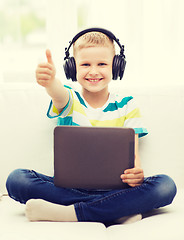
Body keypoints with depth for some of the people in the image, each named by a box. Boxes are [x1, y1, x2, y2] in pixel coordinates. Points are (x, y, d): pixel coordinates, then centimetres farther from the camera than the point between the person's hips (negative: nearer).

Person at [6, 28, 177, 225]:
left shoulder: (126, 106, 7)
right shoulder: (69, 100, 4)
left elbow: (132, 152, -2)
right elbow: (59, 94, -22)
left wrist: (137, 173, -26)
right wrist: (49, 81, -47)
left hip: (113, 189, 0)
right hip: (68, 187, 0)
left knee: (165, 186, -27)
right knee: (17, 179, -25)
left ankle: (69, 213, -28)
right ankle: (118, 210, -29)